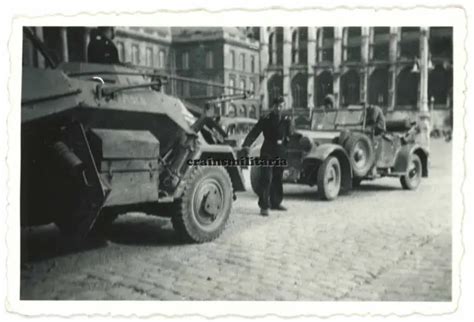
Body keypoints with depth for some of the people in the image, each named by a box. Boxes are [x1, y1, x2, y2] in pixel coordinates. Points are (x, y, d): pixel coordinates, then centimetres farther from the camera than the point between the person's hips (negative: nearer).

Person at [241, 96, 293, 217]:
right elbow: (254, 133, -8)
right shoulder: (265, 119, -2)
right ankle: (264, 206, -8)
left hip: (280, 154, 4)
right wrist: (246, 145, -19)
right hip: (267, 153, -4)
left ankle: (275, 203, 25)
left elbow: (290, 136, 13)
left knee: (278, 179, 13)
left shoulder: (286, 120, 7)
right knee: (266, 179, -10)